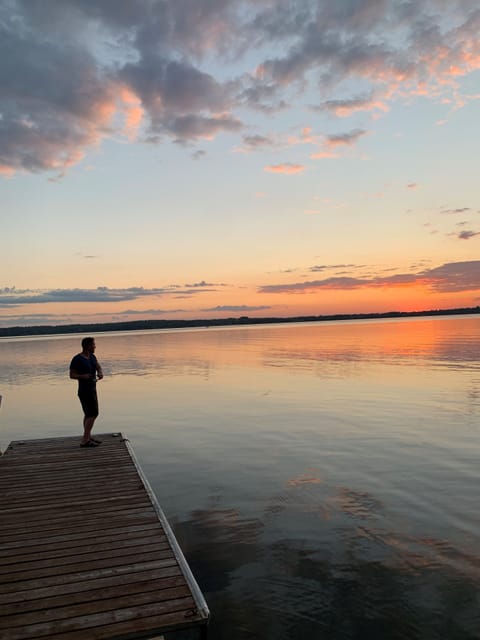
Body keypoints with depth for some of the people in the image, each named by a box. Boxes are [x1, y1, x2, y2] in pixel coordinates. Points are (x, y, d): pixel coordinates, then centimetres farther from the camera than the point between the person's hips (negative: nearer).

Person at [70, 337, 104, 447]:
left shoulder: (92, 357, 9)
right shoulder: (77, 359, -15)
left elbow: (98, 367, 6)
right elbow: (72, 375, -13)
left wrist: (100, 373, -16)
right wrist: (82, 376, -30)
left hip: (92, 389, 9)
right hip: (85, 391, -9)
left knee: (89, 414, 15)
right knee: (93, 414, -12)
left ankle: (88, 437, 24)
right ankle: (84, 440, -10)